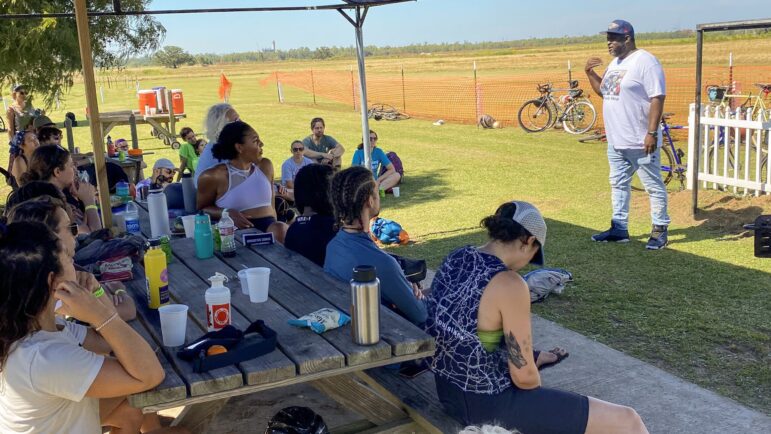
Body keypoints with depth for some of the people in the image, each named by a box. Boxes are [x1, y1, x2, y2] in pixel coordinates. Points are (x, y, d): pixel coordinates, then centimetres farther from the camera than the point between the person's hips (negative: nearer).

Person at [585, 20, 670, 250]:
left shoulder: (645, 61, -14)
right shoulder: (615, 63, 13)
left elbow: (657, 99, -19)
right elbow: (603, 91, 24)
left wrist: (652, 133, -24)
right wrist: (590, 73, 7)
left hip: (640, 142, -9)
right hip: (616, 141, 9)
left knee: (654, 186, 2)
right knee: (618, 184, 15)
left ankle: (660, 230, 10)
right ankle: (619, 229, 25)